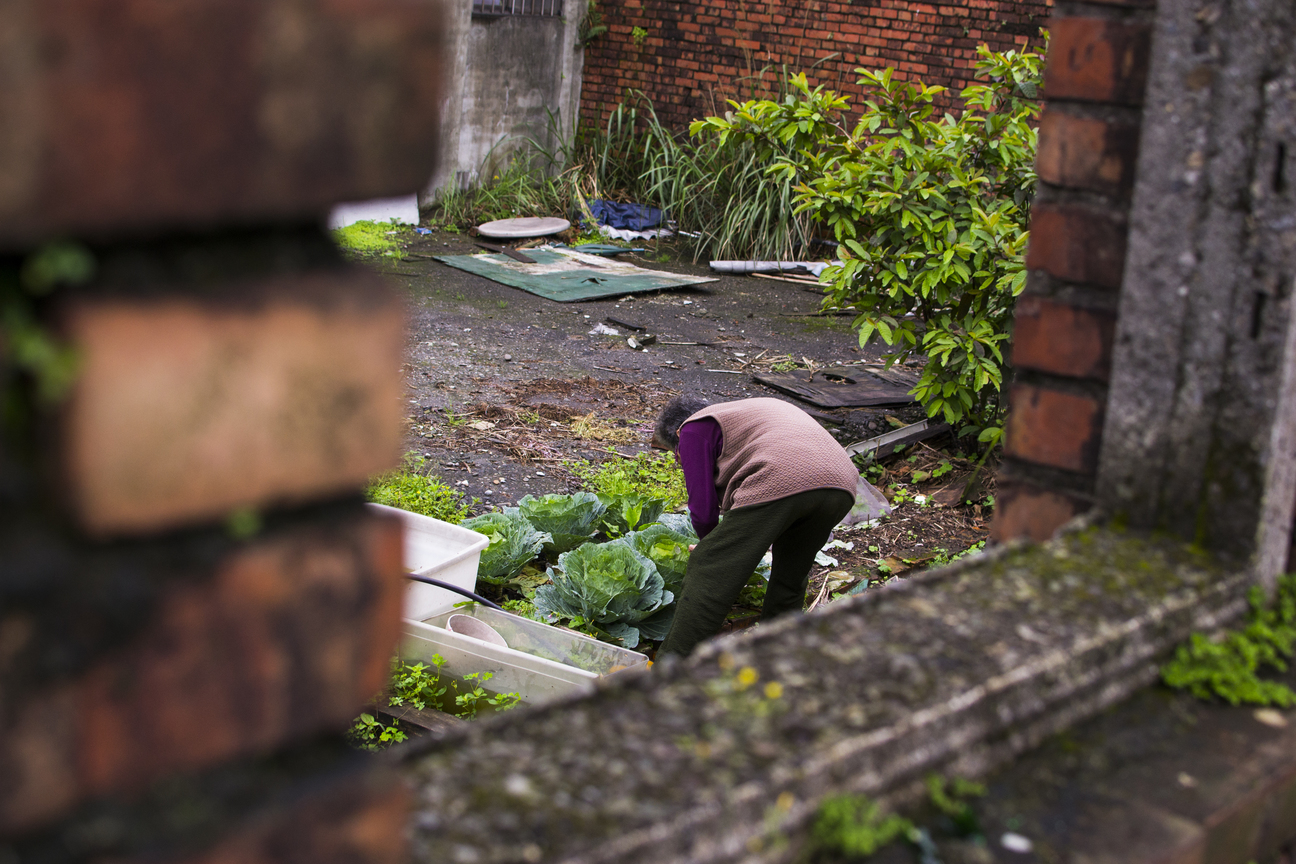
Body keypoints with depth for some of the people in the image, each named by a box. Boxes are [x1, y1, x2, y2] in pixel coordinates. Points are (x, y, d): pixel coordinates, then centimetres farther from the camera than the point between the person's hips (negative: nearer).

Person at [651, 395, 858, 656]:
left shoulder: (693, 430, 17)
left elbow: (703, 509, 10)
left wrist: (710, 546, 31)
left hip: (776, 487, -8)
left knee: (707, 575, 2)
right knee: (791, 574, 29)